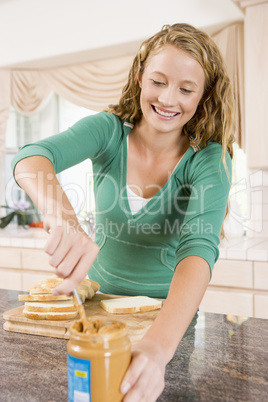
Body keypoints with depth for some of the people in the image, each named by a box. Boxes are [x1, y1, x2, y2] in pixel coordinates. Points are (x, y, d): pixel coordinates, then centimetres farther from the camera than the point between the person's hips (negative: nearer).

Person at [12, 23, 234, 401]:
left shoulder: (209, 161, -18)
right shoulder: (109, 130, -14)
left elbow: (199, 247, -33)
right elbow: (31, 158, -30)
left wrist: (159, 345, -50)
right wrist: (64, 220, -52)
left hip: (168, 311, -1)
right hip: (100, 298, 2)